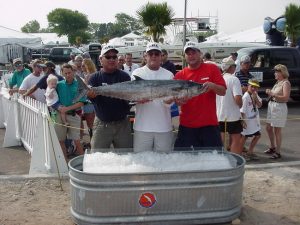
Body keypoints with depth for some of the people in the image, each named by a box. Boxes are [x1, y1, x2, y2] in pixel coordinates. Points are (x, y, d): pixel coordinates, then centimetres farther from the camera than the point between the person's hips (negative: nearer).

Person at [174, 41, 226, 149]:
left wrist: (213, 86, -22)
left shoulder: (212, 69, 2)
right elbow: (176, 99, 8)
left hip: (209, 124, -1)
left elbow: (223, 91, -1)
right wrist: (179, 101, -15)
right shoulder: (179, 75, 6)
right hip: (186, 125, 1)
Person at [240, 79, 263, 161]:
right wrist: (243, 121, -21)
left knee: (257, 135, 14)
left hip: (255, 119, 8)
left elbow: (259, 105, 4)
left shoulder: (255, 95, 5)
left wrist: (256, 98, -13)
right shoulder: (246, 97, -18)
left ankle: (250, 152, 28)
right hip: (247, 120, -8)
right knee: (245, 137, 1)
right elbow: (242, 110, -19)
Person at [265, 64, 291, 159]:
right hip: (271, 106, 9)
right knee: (268, 128, 15)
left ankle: (278, 152, 7)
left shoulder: (286, 83, -12)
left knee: (277, 130, -3)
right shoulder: (278, 82, 14)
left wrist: (273, 94, -25)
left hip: (279, 107, -9)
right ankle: (272, 148, 32)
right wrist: (269, 93, 4)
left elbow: (286, 98, -21)